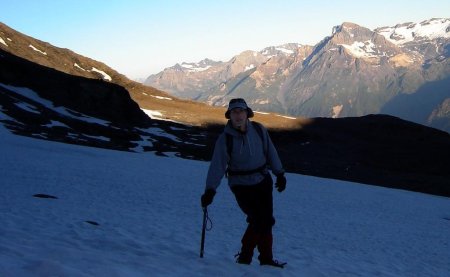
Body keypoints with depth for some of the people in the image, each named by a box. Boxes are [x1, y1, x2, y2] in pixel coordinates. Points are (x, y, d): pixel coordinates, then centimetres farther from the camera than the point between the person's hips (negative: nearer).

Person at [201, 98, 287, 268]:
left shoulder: (259, 130, -6)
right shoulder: (225, 139, -15)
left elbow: (270, 152, 5)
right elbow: (217, 165, -21)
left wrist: (279, 174, 9)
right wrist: (210, 190, -30)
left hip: (263, 181, 4)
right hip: (241, 185, -4)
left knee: (266, 220, 7)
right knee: (258, 219, -13)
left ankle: (266, 259, 22)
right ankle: (244, 257, 6)